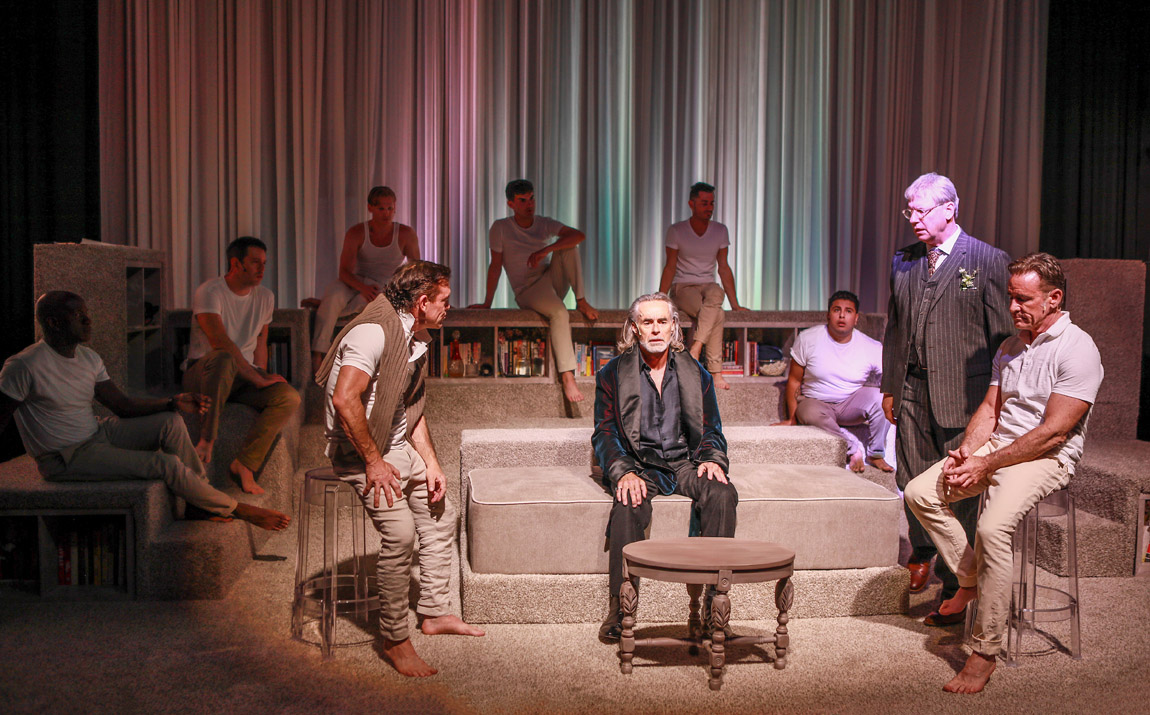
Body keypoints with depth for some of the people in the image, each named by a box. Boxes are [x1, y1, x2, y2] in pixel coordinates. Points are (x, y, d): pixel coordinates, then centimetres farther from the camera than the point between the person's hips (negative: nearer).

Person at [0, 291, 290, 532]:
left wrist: (174, 403, -7)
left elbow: (122, 405, 5)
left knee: (170, 422, -9)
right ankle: (235, 509, -2)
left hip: (97, 434, 8)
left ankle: (200, 502, -1)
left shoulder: (89, 359, 6)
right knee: (167, 464, -19)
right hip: (66, 461, -8)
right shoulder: (24, 366, -19)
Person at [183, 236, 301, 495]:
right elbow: (221, 343, -22)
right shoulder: (209, 292, -11)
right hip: (202, 373, -6)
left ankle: (244, 464, -22)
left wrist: (262, 375, 3)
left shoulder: (265, 297, 11)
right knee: (223, 359, -42)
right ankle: (207, 440, -32)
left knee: (290, 398, -23)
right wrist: (257, 378, -24)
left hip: (245, 377, 6)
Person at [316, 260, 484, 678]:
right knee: (400, 532, -23)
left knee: (441, 518, 14)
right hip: (359, 452, -10)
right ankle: (394, 640, -11)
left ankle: (434, 612, 28)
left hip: (398, 449, 10)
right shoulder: (374, 332, -22)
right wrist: (374, 463, -26)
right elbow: (345, 400, -32)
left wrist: (431, 464, 9)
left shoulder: (416, 339, 10)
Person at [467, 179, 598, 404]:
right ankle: (567, 376, -41)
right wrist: (487, 303, -4)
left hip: (552, 281, 4)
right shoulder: (500, 228, 3)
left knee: (569, 247, -21)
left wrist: (546, 250, -22)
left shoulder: (544, 224, 9)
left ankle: (581, 302, -22)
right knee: (559, 313, -36)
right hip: (527, 290, -4)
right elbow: (495, 265, 1)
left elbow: (579, 236, -8)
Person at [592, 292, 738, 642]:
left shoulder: (696, 373, 13)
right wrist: (624, 472, -18)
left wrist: (713, 459, -8)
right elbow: (604, 435, 1)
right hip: (639, 465, -2)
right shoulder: (612, 375, 6)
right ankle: (619, 610, -28)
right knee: (628, 504, -35)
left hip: (685, 462, 2)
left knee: (722, 494, -29)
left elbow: (712, 431, 15)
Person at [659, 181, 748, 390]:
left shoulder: (720, 231, 8)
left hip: (708, 285, 3)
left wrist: (735, 304, 6)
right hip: (683, 287, -3)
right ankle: (715, 372, -40)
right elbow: (670, 267, -1)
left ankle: (694, 350, -47)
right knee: (717, 313, -35)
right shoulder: (676, 231, 0)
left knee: (715, 295, -38)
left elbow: (723, 268, 11)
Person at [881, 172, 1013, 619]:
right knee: (912, 482, 9)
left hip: (962, 396, -5)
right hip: (912, 392, 5)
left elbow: (1002, 336, -4)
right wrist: (889, 387, 16)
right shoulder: (903, 262, 14)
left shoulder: (988, 261, -3)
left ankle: (954, 589, 9)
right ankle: (923, 551, 36)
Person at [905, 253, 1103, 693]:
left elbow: (1053, 432, -19)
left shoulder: (1078, 350, -14)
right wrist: (967, 451, -8)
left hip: (1047, 458, -8)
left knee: (993, 527, -32)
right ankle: (971, 580, 6)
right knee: (920, 493, -8)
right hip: (997, 446, 8)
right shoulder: (1010, 348, 13)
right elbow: (990, 408, 13)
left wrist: (986, 464, -20)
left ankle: (986, 652, -21)